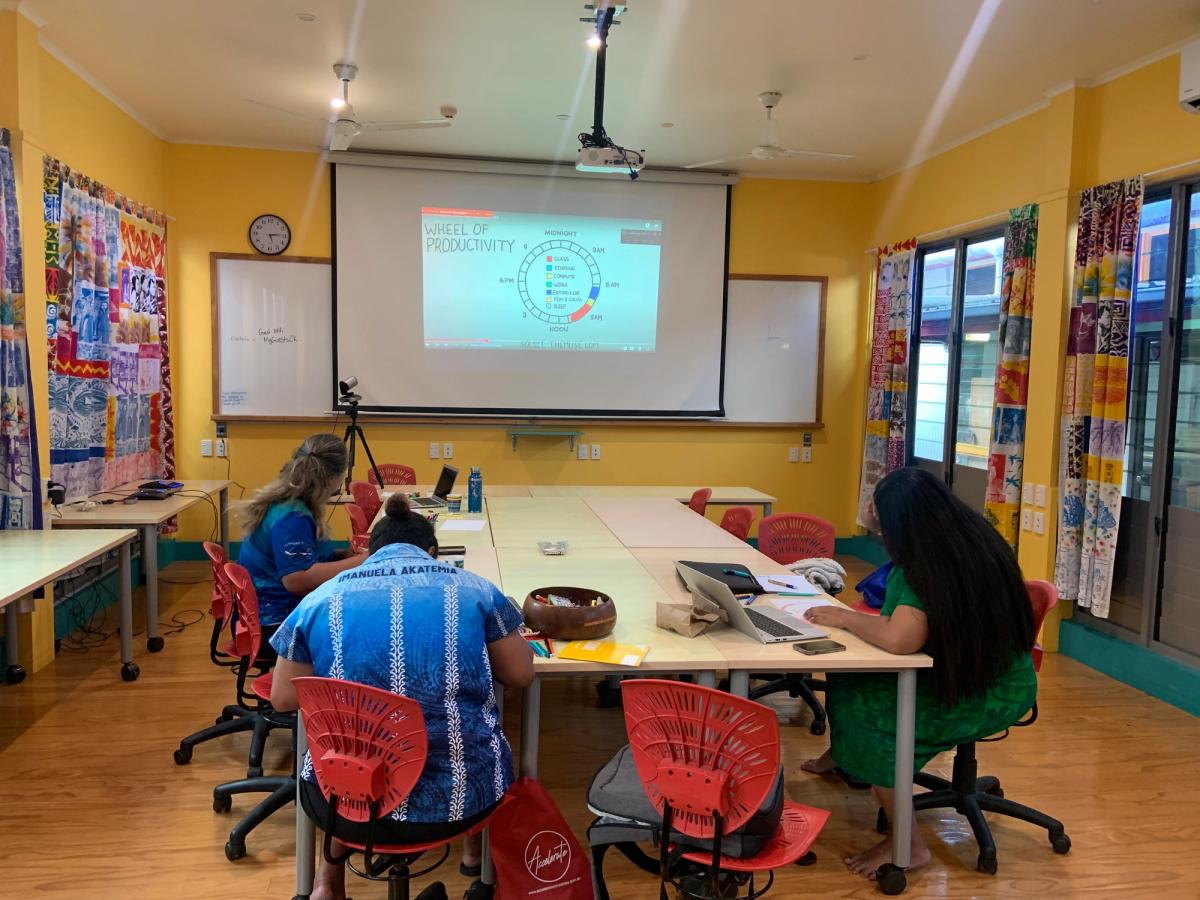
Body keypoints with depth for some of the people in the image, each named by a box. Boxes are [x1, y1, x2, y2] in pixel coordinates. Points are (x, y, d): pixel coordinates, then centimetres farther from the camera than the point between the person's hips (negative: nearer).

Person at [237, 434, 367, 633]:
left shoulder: (286, 503, 8)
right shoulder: (291, 517, -21)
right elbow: (298, 579, -31)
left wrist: (344, 555, 7)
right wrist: (361, 561, -26)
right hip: (279, 625, -10)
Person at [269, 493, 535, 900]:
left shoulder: (321, 599, 0)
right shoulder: (474, 589, -1)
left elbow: (283, 698, 7)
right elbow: (521, 675, 7)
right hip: (463, 798, 0)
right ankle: (476, 853, 53)